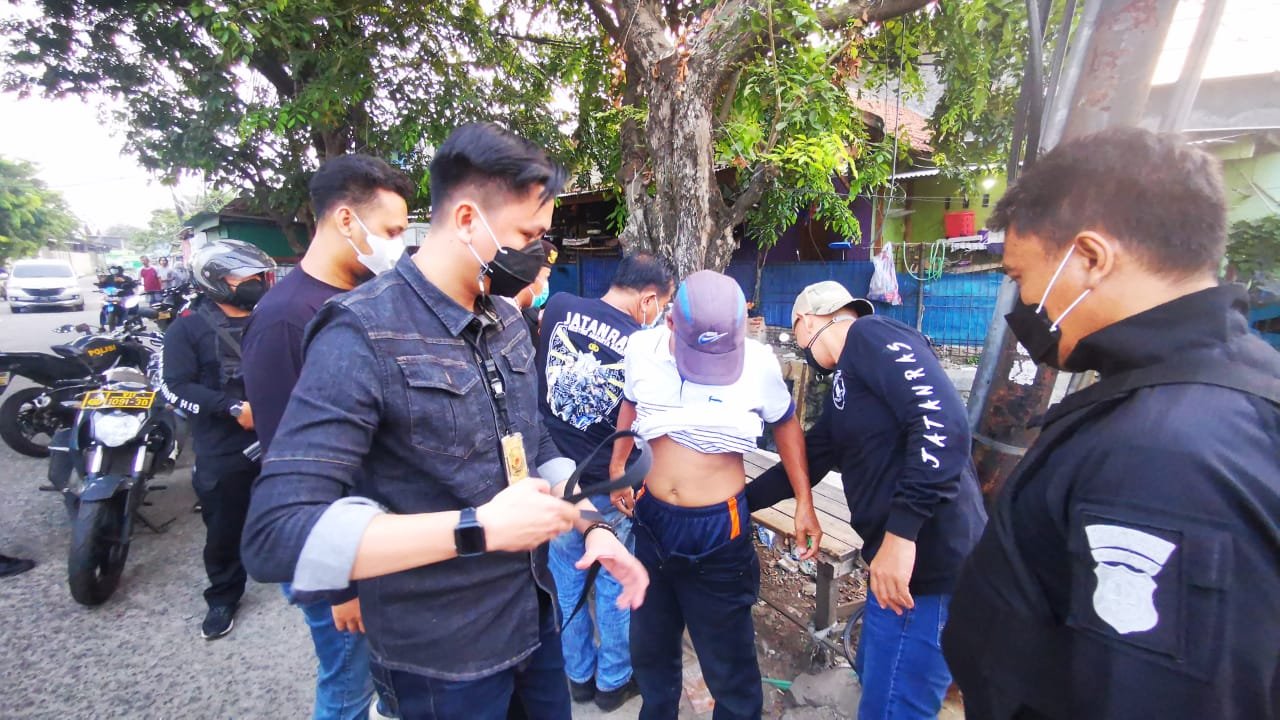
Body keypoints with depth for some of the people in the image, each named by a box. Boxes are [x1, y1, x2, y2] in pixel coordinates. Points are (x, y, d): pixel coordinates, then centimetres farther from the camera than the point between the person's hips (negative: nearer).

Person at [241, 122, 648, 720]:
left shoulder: (507, 321, 3)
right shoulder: (363, 334, -22)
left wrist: (593, 524, -2)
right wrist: (480, 528, -31)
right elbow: (276, 536, -27)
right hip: (439, 655, -7)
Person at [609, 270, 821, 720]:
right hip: (652, 518, 4)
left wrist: (804, 502, -2)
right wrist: (617, 467, 0)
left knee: (728, 665, 13)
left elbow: (786, 424, 3)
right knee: (649, 650, 25)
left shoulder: (759, 363, -15)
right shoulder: (642, 351, -9)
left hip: (719, 528, -3)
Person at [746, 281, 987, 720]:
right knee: (876, 678, 27)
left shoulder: (869, 335, -11)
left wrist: (900, 532, -27)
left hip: (927, 557, -10)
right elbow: (805, 462, 24)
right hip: (899, 554, 10)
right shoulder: (845, 384, 17)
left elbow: (943, 420, -24)